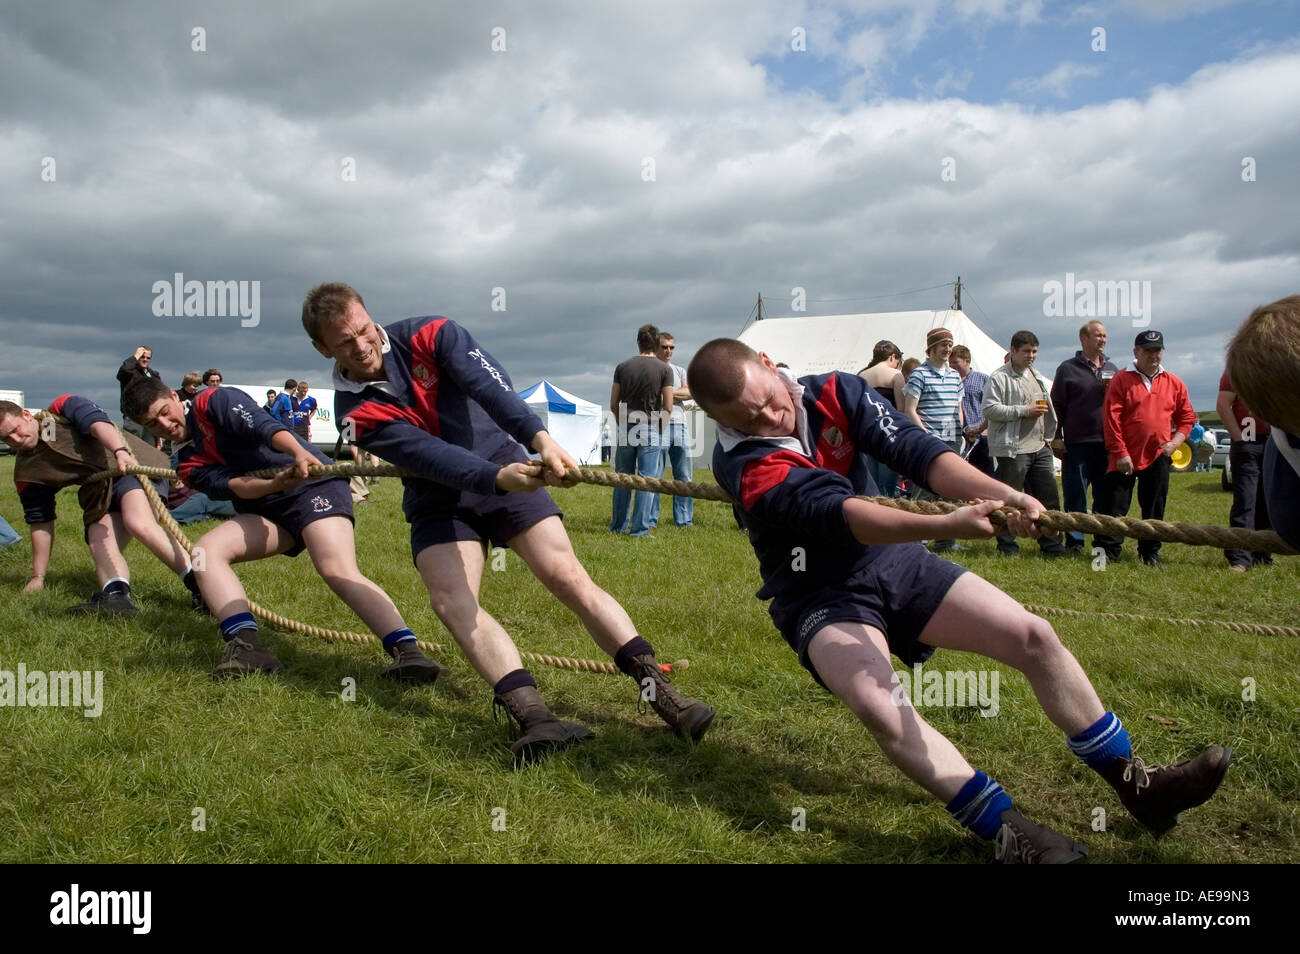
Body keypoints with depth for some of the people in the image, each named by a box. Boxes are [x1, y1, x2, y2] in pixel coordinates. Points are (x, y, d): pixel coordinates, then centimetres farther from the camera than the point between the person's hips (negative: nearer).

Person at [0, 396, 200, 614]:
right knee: (100, 546, -21)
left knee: (139, 523, -31)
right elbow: (40, 522, 13)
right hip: (98, 491, 7)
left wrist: (120, 451, -40)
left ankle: (199, 584, -40)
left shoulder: (63, 407, -1)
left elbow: (98, 424, -19)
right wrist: (38, 577, 11)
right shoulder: (26, 472, 11)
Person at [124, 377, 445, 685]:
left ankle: (408, 652, -42)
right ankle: (247, 645, -27)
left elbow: (264, 427, -17)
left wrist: (300, 452, -38)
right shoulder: (188, 467, 17)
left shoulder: (212, 401, 2)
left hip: (312, 484, -7)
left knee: (338, 570, -29)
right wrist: (276, 484, -25)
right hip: (266, 509, 7)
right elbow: (231, 485, -3)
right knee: (205, 550, -15)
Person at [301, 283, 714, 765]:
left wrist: (539, 438, -47)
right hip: (438, 499, 1)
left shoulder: (428, 335, -12)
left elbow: (488, 386, -29)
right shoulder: (355, 413, -13)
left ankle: (661, 692, -11)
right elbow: (426, 454, -27)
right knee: (451, 599, -23)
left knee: (567, 576, -13)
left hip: (504, 465, 0)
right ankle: (534, 716, -32)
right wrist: (496, 479, -45)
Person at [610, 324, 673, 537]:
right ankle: (639, 527, -1)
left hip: (625, 428, 3)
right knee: (647, 479, 1)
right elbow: (668, 408, -6)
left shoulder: (623, 367, 5)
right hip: (650, 429, -3)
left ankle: (618, 525, 19)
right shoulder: (664, 369, -3)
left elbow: (613, 405, 6)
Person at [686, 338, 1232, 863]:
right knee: (877, 705, -33)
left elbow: (912, 449, -21)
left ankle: (1134, 784, 12)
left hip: (896, 563, 5)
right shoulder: (743, 464, -24)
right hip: (822, 598, -5)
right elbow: (837, 514, -37)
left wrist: (1002, 494, -37)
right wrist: (943, 526, -50)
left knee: (1033, 636, -4)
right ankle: (1010, 832, -19)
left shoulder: (834, 394, -9)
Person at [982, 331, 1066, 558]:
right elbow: (990, 409, -18)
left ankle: (1052, 545, 16)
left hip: (1039, 447, 8)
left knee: (1049, 497, 7)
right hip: (1012, 449, -8)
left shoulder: (1037, 377, 19)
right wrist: (1024, 411, -17)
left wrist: (1051, 435, 22)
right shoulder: (999, 377, -7)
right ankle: (1006, 546, 9)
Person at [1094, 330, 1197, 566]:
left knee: (1154, 510, 10)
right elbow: (1111, 418, -8)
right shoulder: (1121, 379, -3)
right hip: (1126, 458, -3)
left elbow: (1187, 417, 15)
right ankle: (1106, 551, 5)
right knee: (1115, 507, -2)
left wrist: (1175, 442, -2)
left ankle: (1150, 552, 21)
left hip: (1158, 458, 4)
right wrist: (1120, 453, -13)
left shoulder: (1174, 384, 9)